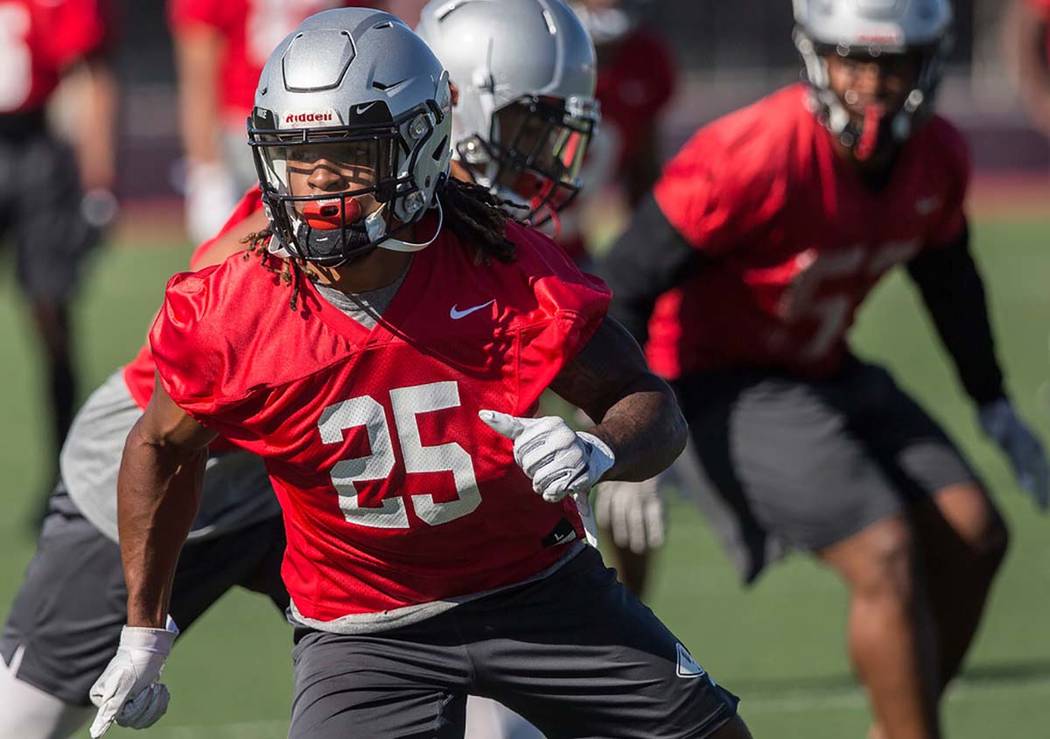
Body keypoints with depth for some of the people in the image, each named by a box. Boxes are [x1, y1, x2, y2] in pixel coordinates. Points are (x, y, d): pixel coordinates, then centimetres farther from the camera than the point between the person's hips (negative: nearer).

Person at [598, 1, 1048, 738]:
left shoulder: (937, 159, -5)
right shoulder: (754, 158, -28)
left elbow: (948, 278, 17)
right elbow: (626, 284, -23)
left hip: (828, 373, 8)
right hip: (727, 386, -8)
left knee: (973, 537, 1)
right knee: (885, 555, -19)